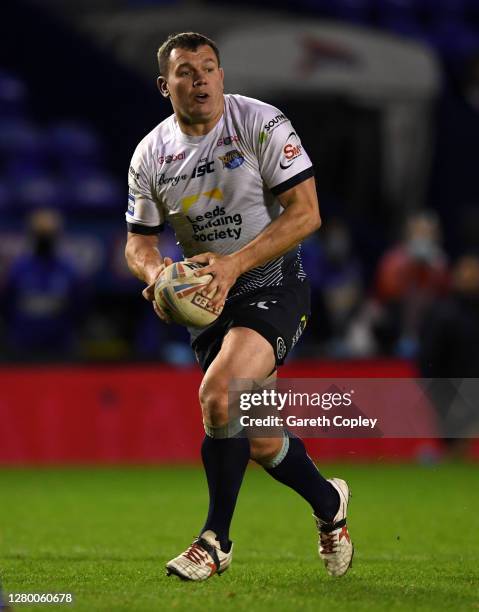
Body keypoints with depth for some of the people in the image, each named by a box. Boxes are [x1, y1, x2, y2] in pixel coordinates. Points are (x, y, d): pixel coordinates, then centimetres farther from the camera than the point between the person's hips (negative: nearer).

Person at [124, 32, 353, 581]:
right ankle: (329, 504, 36)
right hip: (207, 299, 5)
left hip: (273, 284, -5)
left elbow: (305, 213, -15)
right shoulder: (149, 155, 3)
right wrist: (154, 272, -12)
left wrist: (234, 263, -24)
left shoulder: (262, 124, -10)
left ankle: (216, 539, -13)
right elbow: (138, 241, 13)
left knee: (216, 393, -28)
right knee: (259, 441, 5)